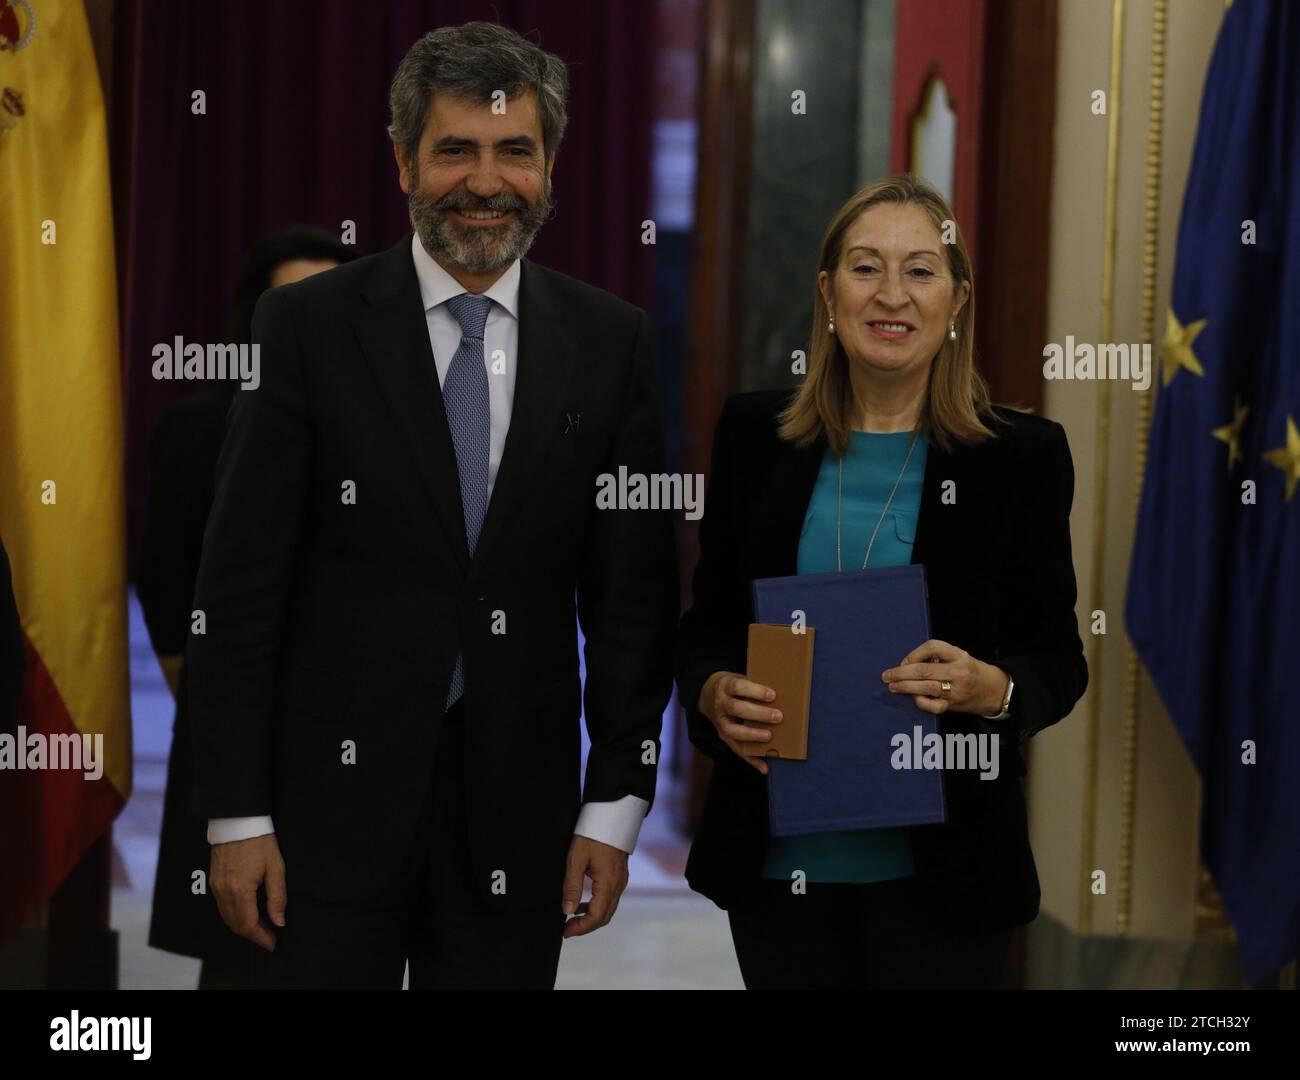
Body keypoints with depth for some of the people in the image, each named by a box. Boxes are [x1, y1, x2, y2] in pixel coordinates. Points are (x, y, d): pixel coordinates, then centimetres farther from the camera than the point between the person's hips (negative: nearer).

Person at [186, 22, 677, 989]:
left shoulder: (613, 343, 3)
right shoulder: (309, 325, -3)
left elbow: (635, 592, 4)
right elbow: (238, 584, -3)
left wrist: (616, 807, 0)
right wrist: (236, 815, -7)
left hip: (518, 807, 2)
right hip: (334, 798, -1)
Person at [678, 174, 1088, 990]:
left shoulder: (1023, 454, -2)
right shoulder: (755, 434, 4)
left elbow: (1060, 660, 1)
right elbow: (708, 622, 10)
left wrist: (989, 688, -21)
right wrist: (714, 693, -12)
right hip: (779, 860, 2)